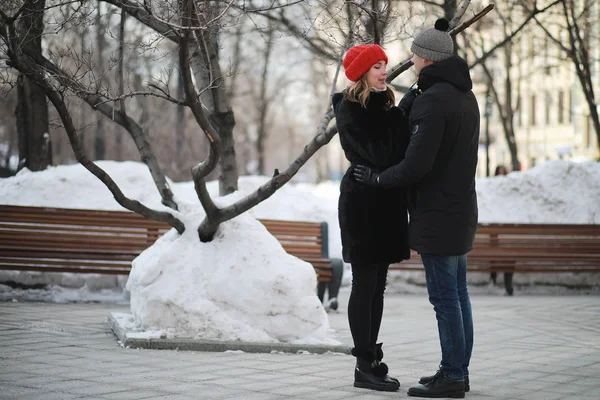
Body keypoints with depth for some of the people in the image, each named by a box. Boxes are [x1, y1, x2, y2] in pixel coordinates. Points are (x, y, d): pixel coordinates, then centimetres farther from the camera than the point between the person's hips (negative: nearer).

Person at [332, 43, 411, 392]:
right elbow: (376, 152, -20)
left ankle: (371, 360, 14)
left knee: (377, 286, 9)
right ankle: (365, 366, -1)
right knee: (365, 285, -5)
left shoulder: (384, 103, 14)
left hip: (386, 203, 8)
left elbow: (394, 151, 12)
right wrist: (401, 115, -20)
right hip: (362, 203, -8)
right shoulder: (349, 108, -9)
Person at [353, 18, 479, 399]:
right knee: (458, 293, 12)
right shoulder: (466, 96, 12)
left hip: (438, 214, -10)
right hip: (460, 209, 10)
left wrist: (379, 178, -7)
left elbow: (417, 164, -22)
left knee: (444, 296, -5)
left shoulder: (432, 100, -18)